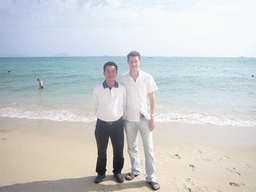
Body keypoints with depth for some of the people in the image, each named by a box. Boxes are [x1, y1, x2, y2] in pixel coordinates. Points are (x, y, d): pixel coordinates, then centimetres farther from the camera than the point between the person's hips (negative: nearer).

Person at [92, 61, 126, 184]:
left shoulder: (122, 88, -2)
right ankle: (101, 173, 34)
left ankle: (117, 172, 34)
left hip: (117, 124, 1)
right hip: (102, 124, 0)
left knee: (118, 151, 11)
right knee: (101, 151, 12)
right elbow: (95, 106, 8)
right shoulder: (97, 89, -5)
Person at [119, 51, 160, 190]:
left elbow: (152, 98, -1)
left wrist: (152, 118, -6)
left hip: (144, 118, -2)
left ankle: (151, 177, 15)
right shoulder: (122, 79, 0)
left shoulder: (147, 78, -4)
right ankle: (135, 170, 35)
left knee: (148, 148, 1)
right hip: (129, 118, 2)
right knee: (132, 147, 15)